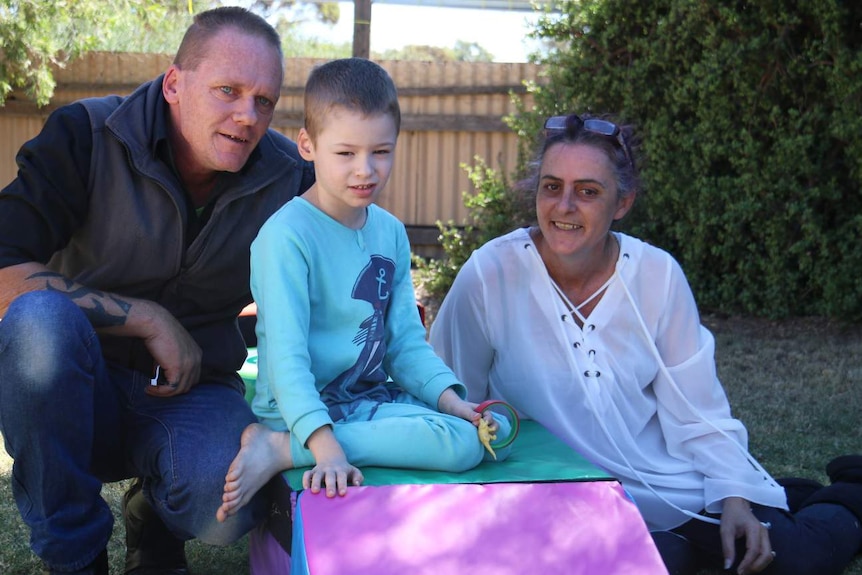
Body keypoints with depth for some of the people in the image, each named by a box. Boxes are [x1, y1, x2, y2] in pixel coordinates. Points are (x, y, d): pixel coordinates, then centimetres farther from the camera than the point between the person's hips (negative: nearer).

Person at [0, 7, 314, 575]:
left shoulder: (289, 177, -5)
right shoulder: (86, 135, -13)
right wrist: (147, 318, -22)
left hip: (193, 394, 1)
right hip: (79, 388, -1)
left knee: (229, 500, -33)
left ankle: (155, 518, 9)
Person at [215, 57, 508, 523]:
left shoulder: (391, 232, 9)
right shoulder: (286, 234, -15)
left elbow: (406, 340, 8)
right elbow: (286, 353, -21)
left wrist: (452, 400, -9)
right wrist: (325, 444, -33)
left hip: (372, 399, 8)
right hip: (305, 409, -8)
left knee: (494, 429, -8)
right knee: (460, 444, -24)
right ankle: (279, 447, -21)